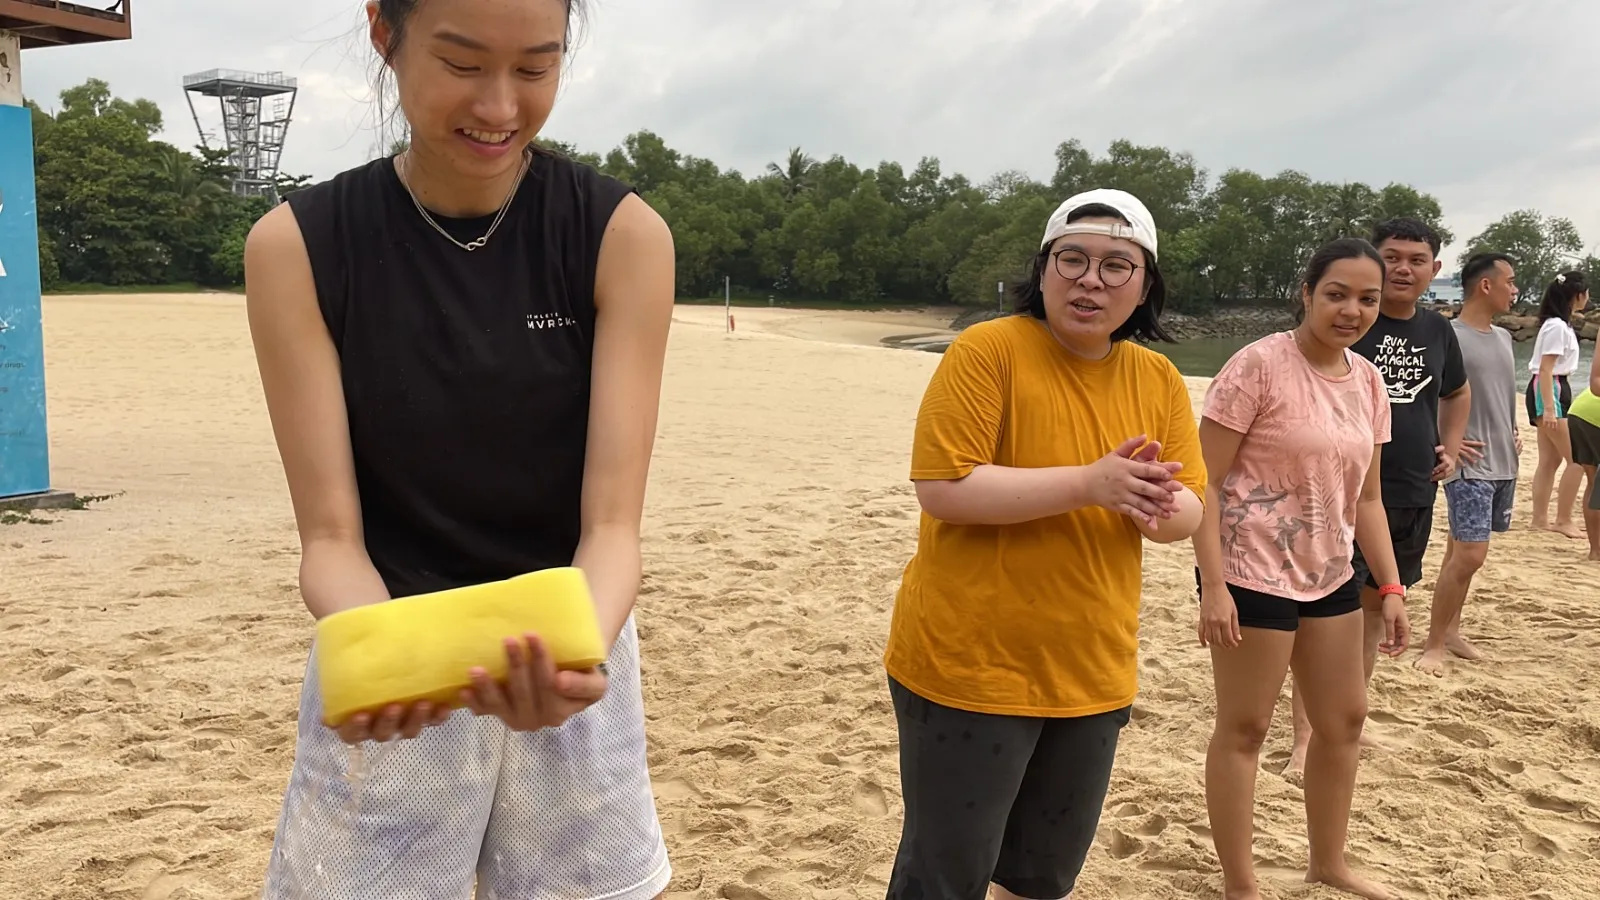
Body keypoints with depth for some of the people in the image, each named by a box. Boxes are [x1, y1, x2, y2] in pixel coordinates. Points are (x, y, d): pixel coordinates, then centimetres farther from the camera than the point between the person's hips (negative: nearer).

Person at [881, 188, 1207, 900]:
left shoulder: (1159, 380, 5)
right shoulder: (988, 350, -13)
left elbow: (1189, 510, 6)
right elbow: (941, 487, -21)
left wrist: (1160, 508, -18)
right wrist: (1088, 482, -26)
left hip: (1093, 673, 6)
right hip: (969, 666, -6)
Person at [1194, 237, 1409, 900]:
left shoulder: (1368, 381, 6)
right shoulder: (1260, 365, -15)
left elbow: (1366, 496, 13)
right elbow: (1203, 480, -17)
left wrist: (1390, 587, 7)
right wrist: (1212, 584, -22)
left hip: (1330, 575, 8)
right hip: (1252, 574, -8)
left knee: (1344, 719, 18)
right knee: (1244, 728, 3)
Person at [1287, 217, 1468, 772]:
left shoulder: (1438, 331, 10)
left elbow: (1457, 393, 28)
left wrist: (1451, 448, 13)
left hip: (1413, 495, 6)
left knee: (1377, 602, 16)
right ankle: (1305, 738, -3)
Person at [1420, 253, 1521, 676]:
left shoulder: (1504, 337, 13)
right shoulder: (1448, 336, -13)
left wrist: (1514, 433, 12)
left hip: (1504, 464, 8)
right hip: (1469, 466, -8)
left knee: (1461, 550, 14)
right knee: (1470, 554, -11)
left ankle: (1450, 630, 24)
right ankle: (1434, 642, 0)